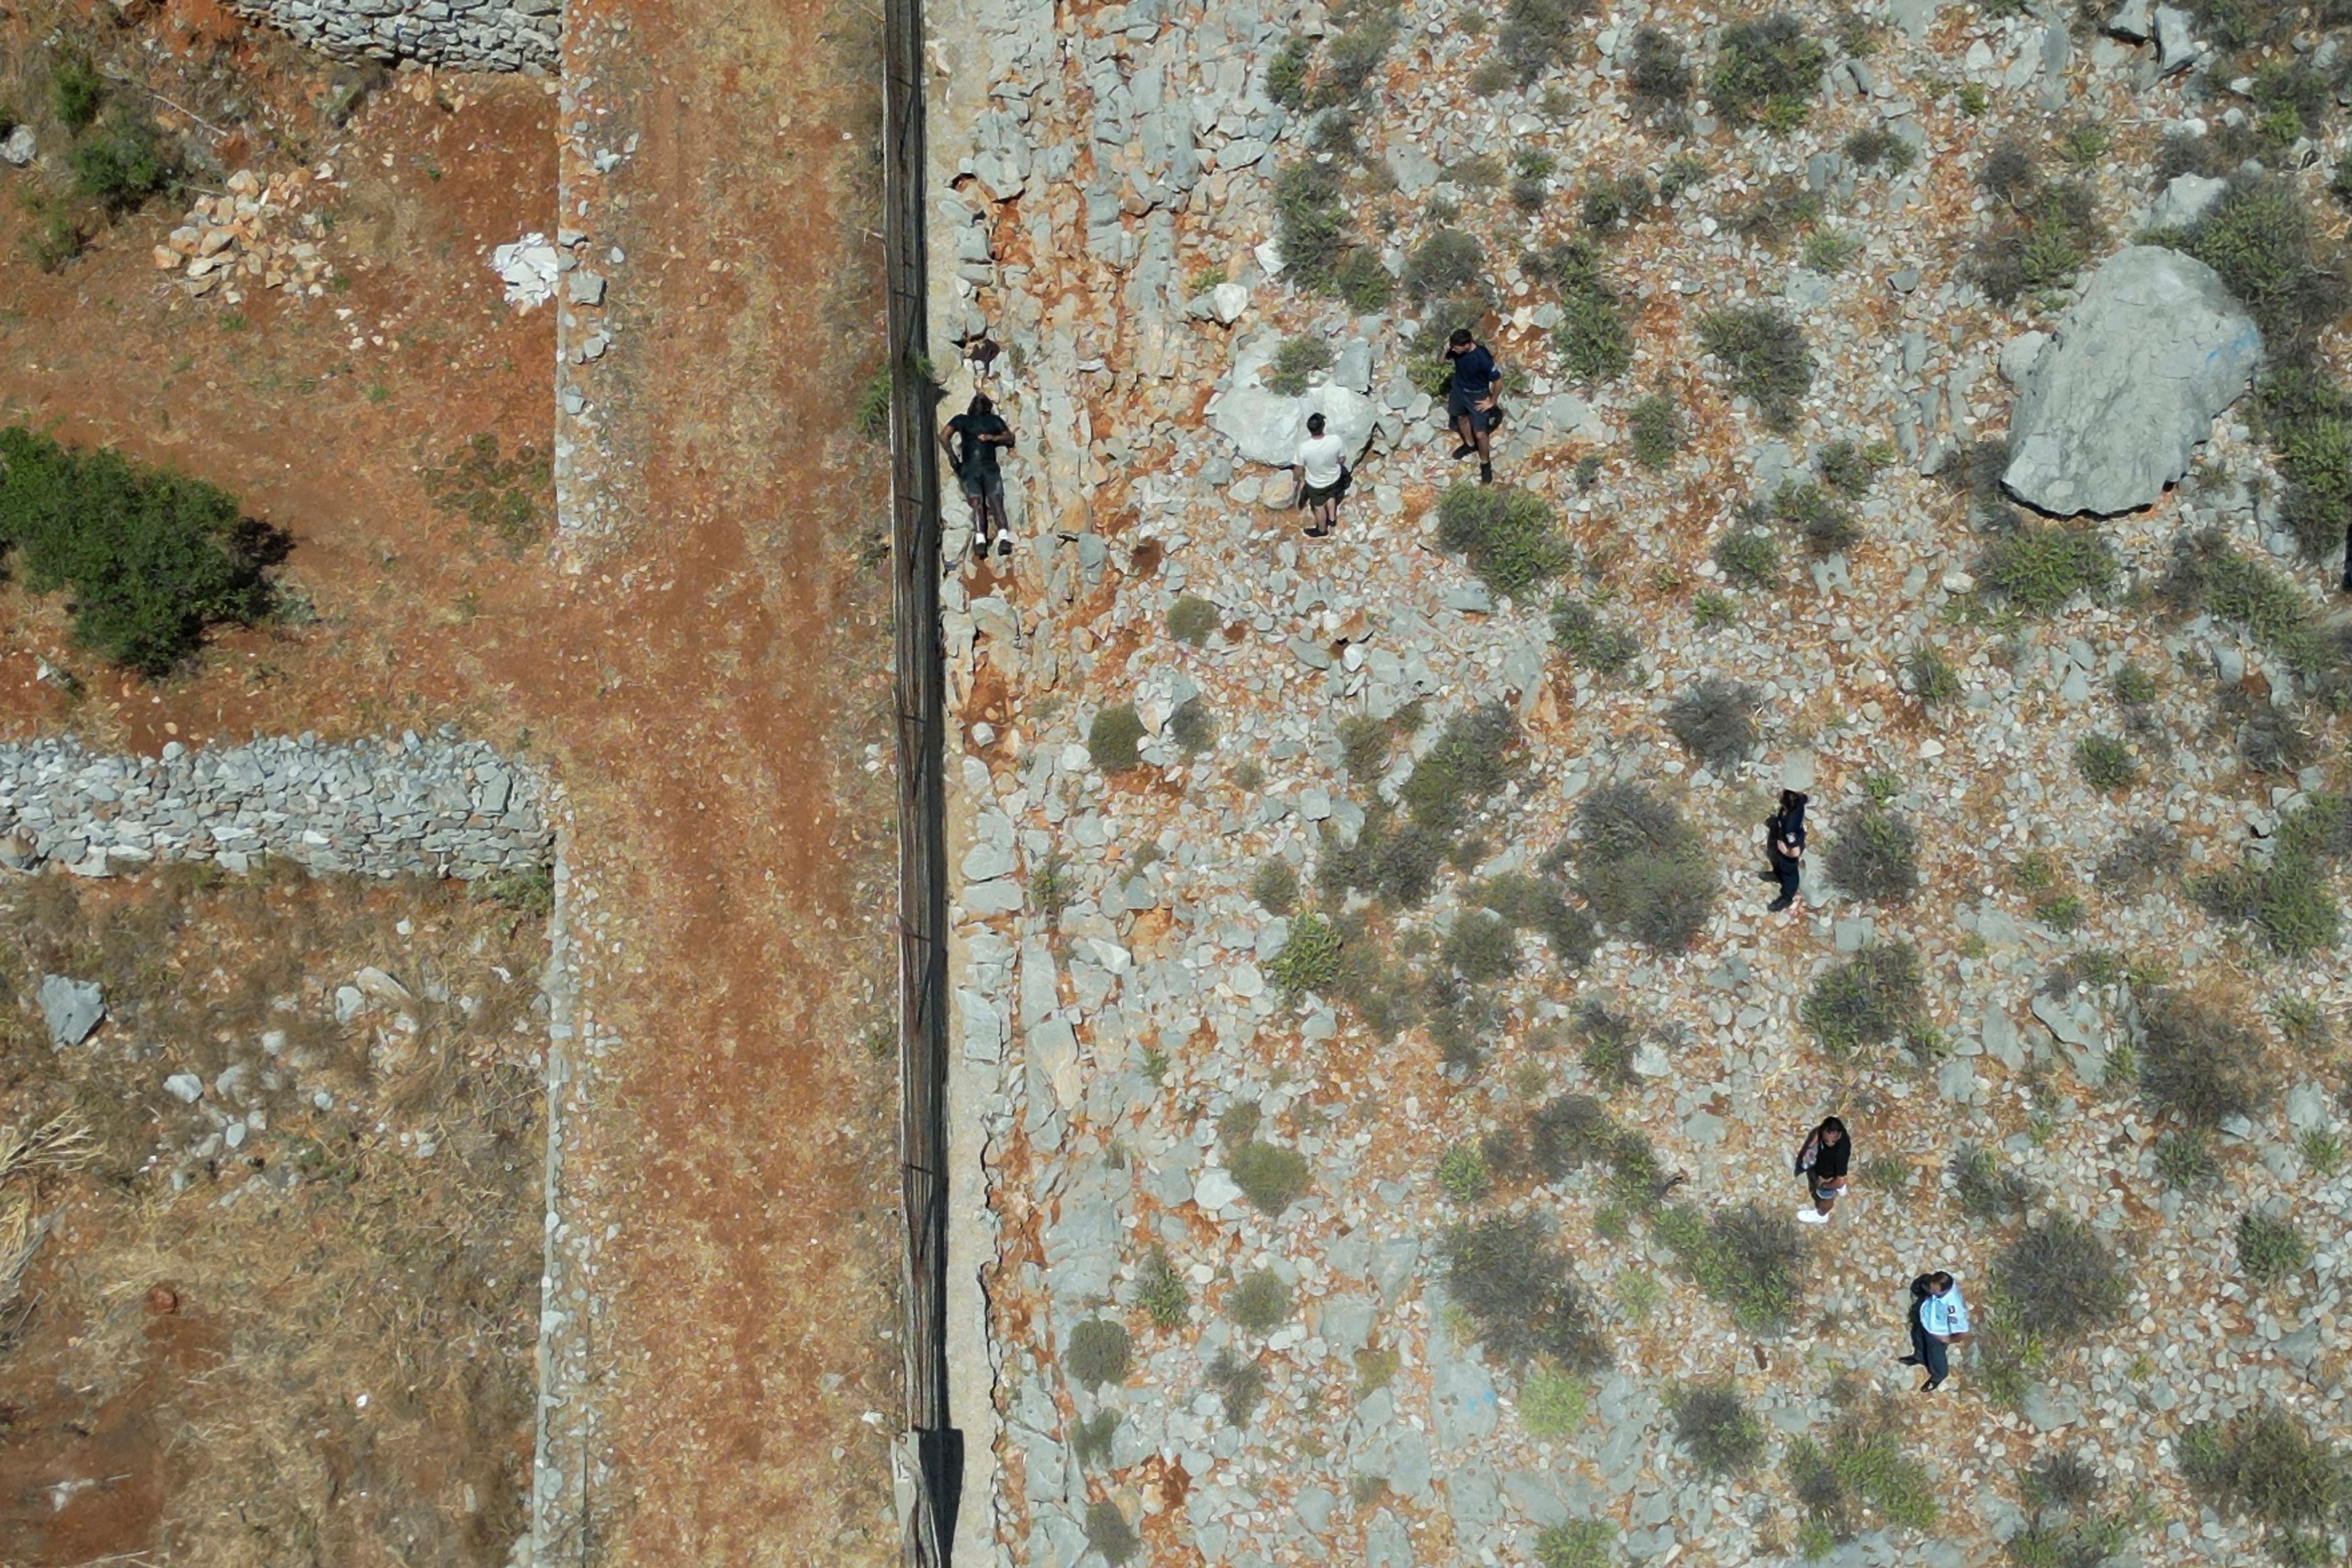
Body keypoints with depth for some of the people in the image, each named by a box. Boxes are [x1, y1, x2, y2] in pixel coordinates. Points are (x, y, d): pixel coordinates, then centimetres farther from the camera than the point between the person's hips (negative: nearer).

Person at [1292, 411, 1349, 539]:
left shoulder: (1304, 447, -38)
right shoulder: (1336, 441, -33)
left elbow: (1299, 468, -19)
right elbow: (1342, 459, -13)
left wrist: (1301, 479, 4)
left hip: (1316, 483, -2)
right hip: (1334, 478, 2)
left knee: (1319, 506, 27)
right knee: (1331, 496, 35)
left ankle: (1322, 531, 52)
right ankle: (1332, 518, 61)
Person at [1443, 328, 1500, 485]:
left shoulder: (1482, 358, -37)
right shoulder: (1456, 347, -22)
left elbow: (1498, 381, -25)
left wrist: (1492, 401, -12)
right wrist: (1446, 350, -25)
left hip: (1477, 396, -6)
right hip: (1459, 389, 6)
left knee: (1480, 434, 6)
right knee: (1462, 417, 30)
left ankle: (1485, 463, 33)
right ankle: (1470, 444, 59)